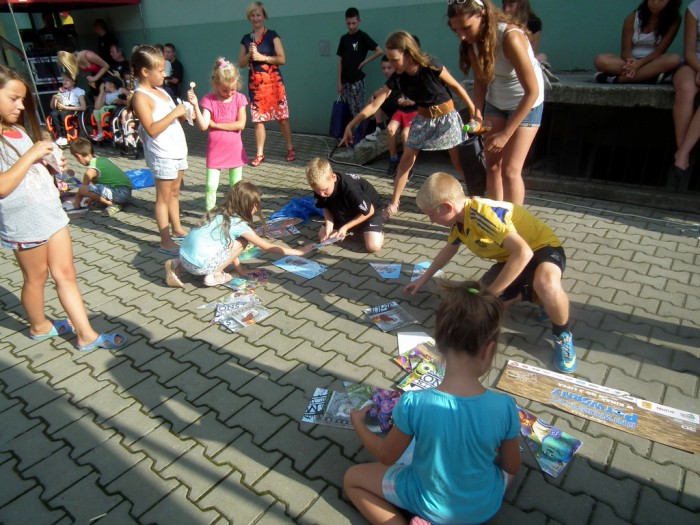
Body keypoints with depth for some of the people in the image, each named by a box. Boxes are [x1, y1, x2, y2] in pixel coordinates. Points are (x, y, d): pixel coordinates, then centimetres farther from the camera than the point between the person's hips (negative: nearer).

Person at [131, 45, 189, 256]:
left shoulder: (161, 91, 13)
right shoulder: (141, 96, -14)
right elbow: (152, 129, -23)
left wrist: (183, 113, -1)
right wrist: (175, 113, -24)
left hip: (177, 149, 9)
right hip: (162, 154, -9)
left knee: (174, 192, 18)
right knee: (164, 197, -2)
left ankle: (177, 229, 31)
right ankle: (166, 242, 4)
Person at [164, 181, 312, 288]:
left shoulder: (221, 213, 13)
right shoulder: (238, 224, -8)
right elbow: (267, 247, -2)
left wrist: (240, 269, 23)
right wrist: (299, 251, 4)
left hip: (185, 255, 7)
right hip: (198, 265, -7)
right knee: (241, 242, 1)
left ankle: (178, 267, 17)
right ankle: (213, 276, 4)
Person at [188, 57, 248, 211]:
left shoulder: (239, 98, -3)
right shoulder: (209, 100, -7)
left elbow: (240, 124, -14)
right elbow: (203, 126, -17)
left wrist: (215, 124, -14)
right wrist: (195, 105, -27)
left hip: (235, 149, 1)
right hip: (215, 149, -1)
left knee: (236, 185, 12)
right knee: (211, 185, -2)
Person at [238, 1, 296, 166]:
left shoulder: (272, 35, 1)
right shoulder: (246, 38, 12)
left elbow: (282, 59, -7)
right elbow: (241, 63, 12)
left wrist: (262, 57, -13)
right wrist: (250, 54, -6)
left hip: (273, 81, -3)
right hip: (254, 83, 3)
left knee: (282, 116, -3)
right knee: (257, 119, 2)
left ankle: (290, 149, 9)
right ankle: (259, 153, 9)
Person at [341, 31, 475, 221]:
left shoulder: (431, 66, -24)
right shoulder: (397, 78, -13)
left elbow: (456, 87, -11)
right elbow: (374, 105, -14)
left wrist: (474, 111, -7)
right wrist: (350, 125, -18)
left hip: (446, 117, -4)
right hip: (422, 119, 4)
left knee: (459, 162, -4)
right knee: (406, 159, 1)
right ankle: (393, 204, 11)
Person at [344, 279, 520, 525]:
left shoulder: (413, 403, -31)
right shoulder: (504, 406, -25)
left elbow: (387, 456, -12)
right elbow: (512, 467, -7)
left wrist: (358, 424, 6)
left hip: (429, 504, -2)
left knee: (351, 478, 15)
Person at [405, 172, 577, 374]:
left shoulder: (483, 213, -33)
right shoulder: (459, 218, -4)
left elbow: (523, 253, -41)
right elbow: (449, 250, 17)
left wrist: (490, 292, -32)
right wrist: (423, 279, 23)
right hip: (510, 259, 8)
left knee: (546, 285, -42)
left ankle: (562, 334, -11)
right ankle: (534, 296, 13)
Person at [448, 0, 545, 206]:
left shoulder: (510, 37, -31)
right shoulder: (473, 40, -13)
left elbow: (532, 91, -28)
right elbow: (480, 80, 1)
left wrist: (505, 134, -27)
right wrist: (478, 114, -14)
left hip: (526, 104, -6)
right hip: (495, 103, 6)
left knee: (510, 169, -9)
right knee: (492, 165, 4)